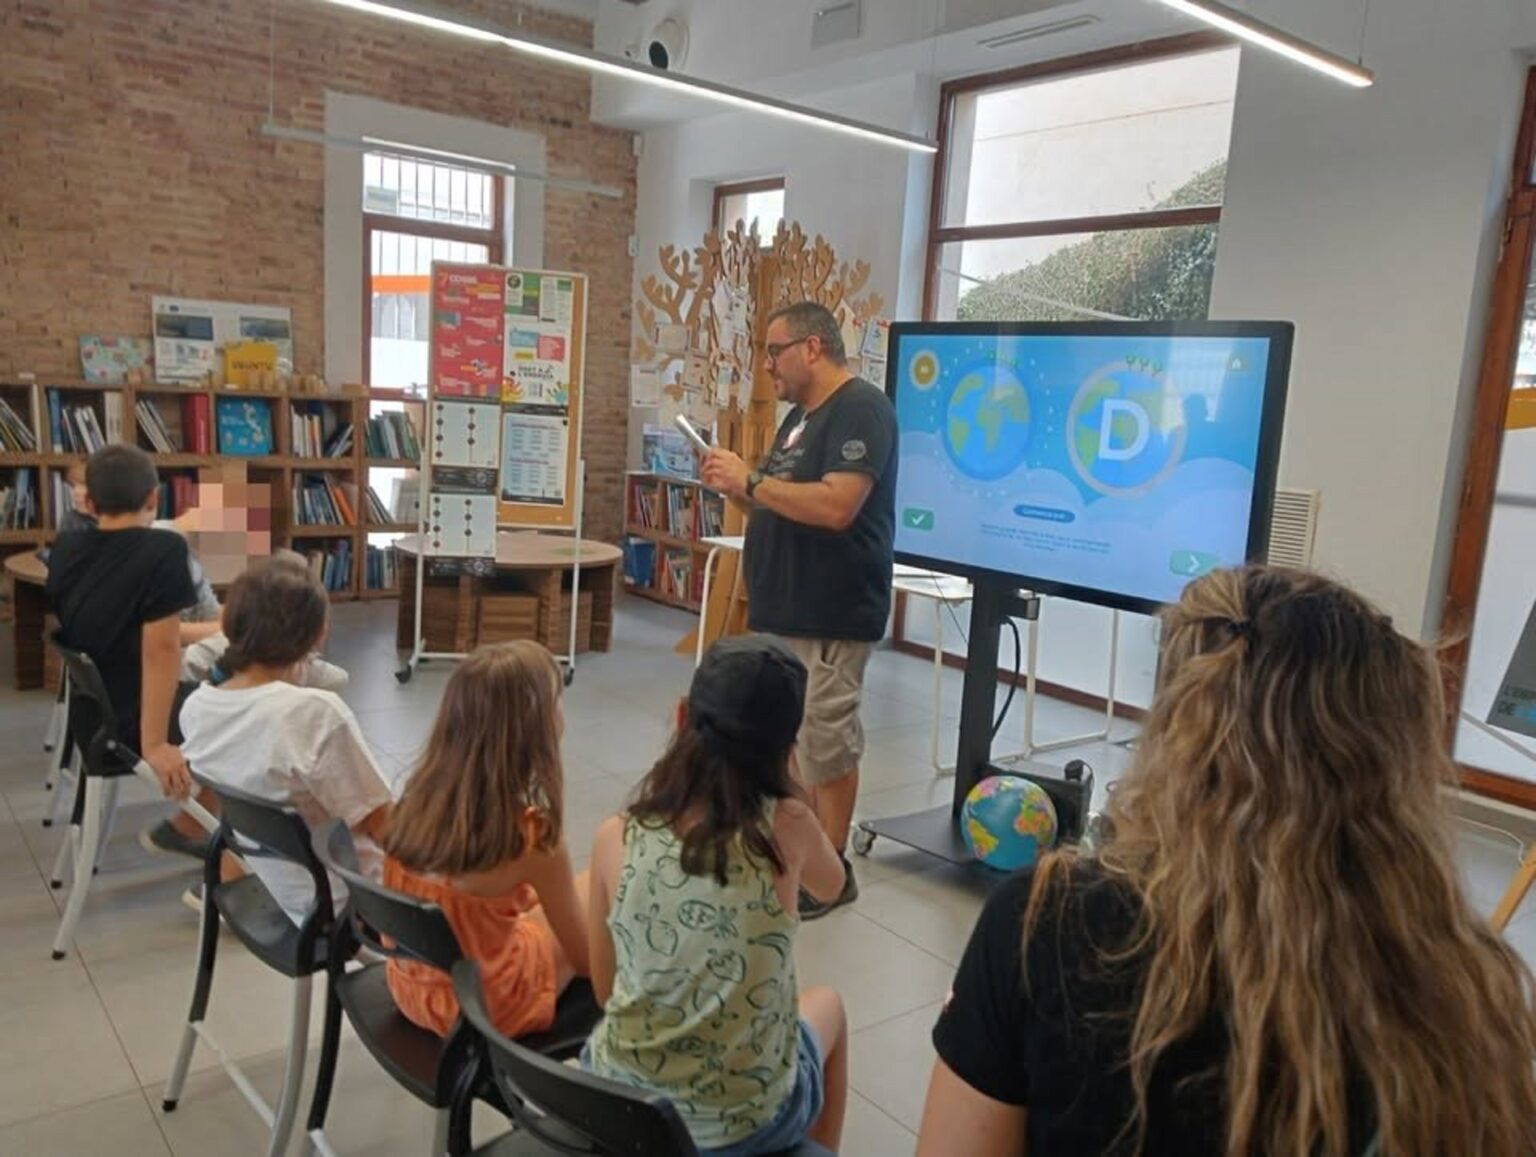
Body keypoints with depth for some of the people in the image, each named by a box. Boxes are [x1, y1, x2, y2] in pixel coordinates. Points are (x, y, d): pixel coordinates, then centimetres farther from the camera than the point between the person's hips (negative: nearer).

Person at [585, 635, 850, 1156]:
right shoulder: (788, 827, -17)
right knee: (827, 1005, 30)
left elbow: (605, 989, 0)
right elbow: (831, 885, 7)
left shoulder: (616, 838, -13)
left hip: (615, 1106, 2)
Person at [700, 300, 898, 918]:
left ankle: (831, 869, 13)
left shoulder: (860, 408, -14)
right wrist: (739, 487, 2)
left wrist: (751, 481, -19)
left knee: (827, 741, 0)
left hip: (829, 617, -10)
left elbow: (836, 506, -26)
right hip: (783, 610, 10)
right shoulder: (801, 415, 17)